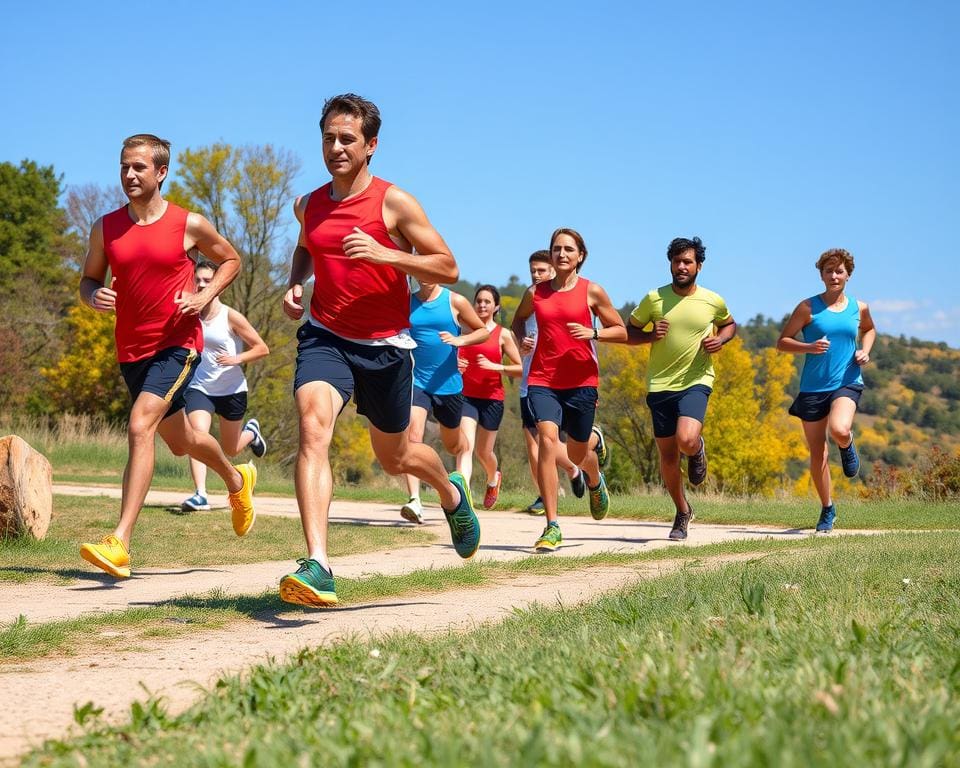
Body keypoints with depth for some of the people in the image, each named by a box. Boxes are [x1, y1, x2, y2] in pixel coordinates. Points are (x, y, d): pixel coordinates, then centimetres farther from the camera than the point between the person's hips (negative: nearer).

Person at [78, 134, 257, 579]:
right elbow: (88, 280, 12)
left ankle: (120, 544, -28)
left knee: (140, 428, -24)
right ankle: (237, 480, 52)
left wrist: (206, 295, -8)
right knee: (180, 442, 20)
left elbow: (230, 261, 10)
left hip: (177, 345, -5)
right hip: (131, 350, 5)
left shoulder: (189, 225, -5)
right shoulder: (105, 229, 3)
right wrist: (95, 297, -12)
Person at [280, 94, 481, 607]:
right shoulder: (308, 206, 6)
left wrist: (384, 254, -23)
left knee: (395, 457, 14)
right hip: (324, 336, 2)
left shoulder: (394, 203, -8)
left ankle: (452, 493, 52)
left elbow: (448, 269, -9)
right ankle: (317, 568, -34)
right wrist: (295, 283, 7)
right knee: (313, 428, -26)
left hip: (384, 344, -2)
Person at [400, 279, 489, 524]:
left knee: (452, 443, 19)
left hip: (448, 384, 1)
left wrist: (460, 340, -14)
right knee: (412, 435, -24)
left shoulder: (455, 301, -2)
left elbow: (483, 331, 4)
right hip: (416, 381, 0)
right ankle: (414, 500, -30)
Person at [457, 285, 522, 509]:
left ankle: (493, 478, 44)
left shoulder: (503, 335, 0)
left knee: (484, 451, 11)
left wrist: (495, 366, -17)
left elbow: (521, 368, -3)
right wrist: (455, 365, -3)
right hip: (466, 395, 1)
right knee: (466, 445, -17)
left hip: (492, 398, -1)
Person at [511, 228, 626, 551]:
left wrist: (593, 333, -13)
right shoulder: (535, 292, 6)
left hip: (581, 381, -1)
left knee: (577, 453, 9)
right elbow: (518, 319, 26)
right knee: (547, 438, -21)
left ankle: (595, 481, 52)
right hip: (542, 380, 1)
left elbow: (621, 331, 5)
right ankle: (552, 528, -20)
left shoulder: (592, 291, 1)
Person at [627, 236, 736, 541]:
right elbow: (629, 332, 8)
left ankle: (698, 449, 14)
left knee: (686, 440, -26)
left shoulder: (713, 301, -1)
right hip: (660, 384, 2)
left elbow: (730, 324, 20)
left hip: (696, 382, -1)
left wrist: (720, 339, -2)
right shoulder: (654, 299, -2)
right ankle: (682, 512, 29)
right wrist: (650, 335, -13)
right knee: (667, 455, 7)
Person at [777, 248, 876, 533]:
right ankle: (827, 510, 22)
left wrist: (865, 350, 8)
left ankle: (848, 448, 9)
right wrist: (809, 347, -18)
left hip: (847, 383, 0)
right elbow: (782, 342, 0)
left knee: (839, 430, -30)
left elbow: (869, 329, 28)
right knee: (817, 453, 4)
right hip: (813, 387, 0)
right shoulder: (808, 307, -2)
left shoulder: (859, 308, 6)